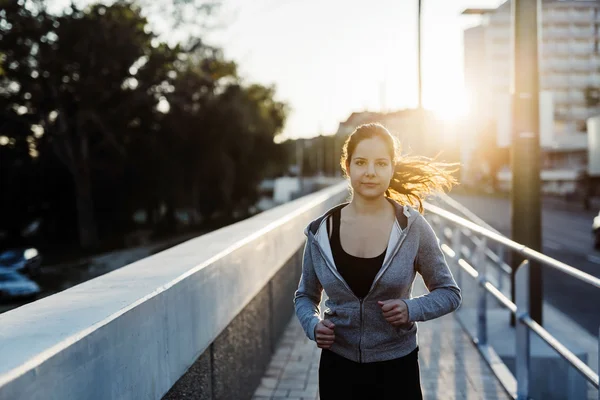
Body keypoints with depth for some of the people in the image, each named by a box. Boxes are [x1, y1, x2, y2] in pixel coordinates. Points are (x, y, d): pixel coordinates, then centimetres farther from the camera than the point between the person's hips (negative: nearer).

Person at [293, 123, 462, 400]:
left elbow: (449, 293, 0)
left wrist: (411, 309, -17)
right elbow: (305, 295, 9)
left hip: (397, 367, -1)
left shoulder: (412, 226, -9)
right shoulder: (321, 231, -5)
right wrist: (313, 325, -10)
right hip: (338, 367, 2)